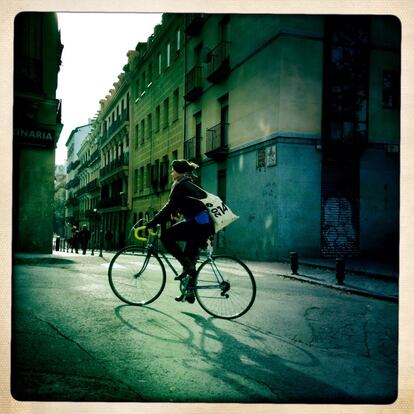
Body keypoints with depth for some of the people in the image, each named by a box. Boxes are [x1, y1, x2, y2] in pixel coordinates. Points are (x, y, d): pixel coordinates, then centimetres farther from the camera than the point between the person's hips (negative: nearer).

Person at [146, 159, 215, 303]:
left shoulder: (180, 185, -4)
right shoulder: (189, 184, 25)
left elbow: (170, 207, -13)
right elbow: (174, 208, 29)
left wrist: (152, 223, -11)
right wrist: (158, 221, 26)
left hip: (198, 223, -10)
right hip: (206, 225, 10)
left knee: (166, 236, -10)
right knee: (190, 257, 15)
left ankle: (187, 266, -11)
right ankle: (190, 292, 20)